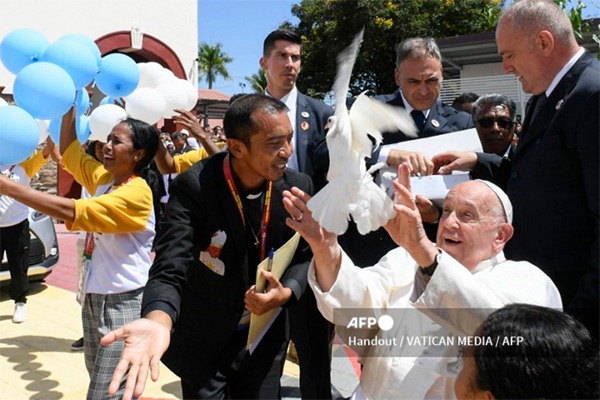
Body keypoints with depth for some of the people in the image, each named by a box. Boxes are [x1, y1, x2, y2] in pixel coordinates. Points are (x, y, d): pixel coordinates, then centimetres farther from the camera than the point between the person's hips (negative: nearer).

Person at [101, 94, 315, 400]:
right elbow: (170, 267, -32)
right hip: (203, 343, -3)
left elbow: (304, 256, -1)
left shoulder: (298, 186, -12)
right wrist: (159, 321, -53)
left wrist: (286, 293, -22)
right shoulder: (193, 187, -24)